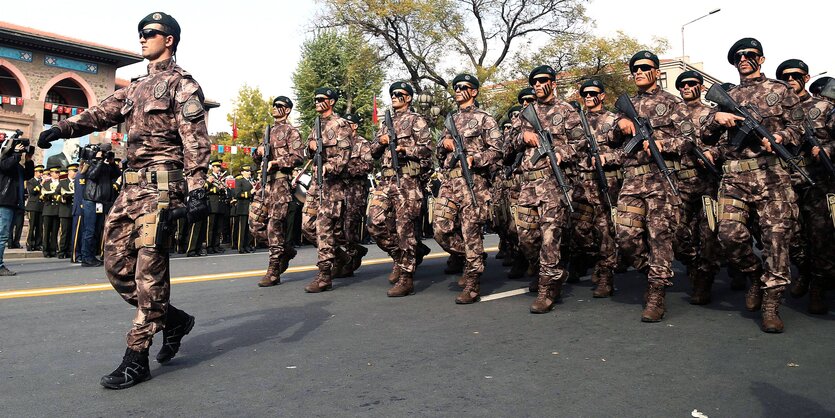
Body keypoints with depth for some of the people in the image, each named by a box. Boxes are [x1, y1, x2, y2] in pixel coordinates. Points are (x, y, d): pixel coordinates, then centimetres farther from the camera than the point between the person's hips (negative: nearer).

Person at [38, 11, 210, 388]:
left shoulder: (182, 84, -1)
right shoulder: (135, 87, 24)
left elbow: (196, 141, -12)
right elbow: (101, 113, 17)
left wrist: (196, 189, -21)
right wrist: (61, 128, 0)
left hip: (162, 184, -8)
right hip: (131, 185, 8)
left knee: (148, 269, -8)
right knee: (117, 265, 7)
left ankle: (136, 359, -1)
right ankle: (173, 319, 22)